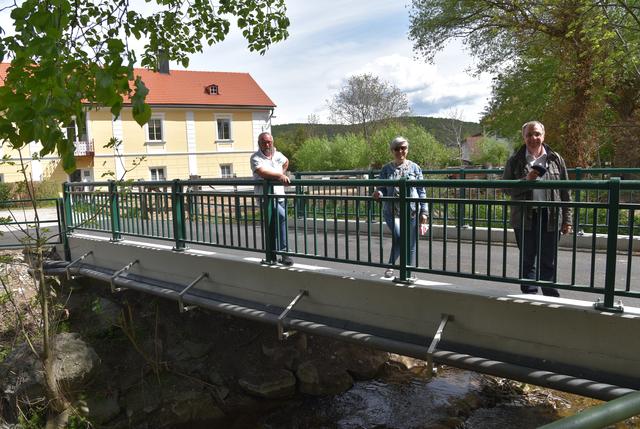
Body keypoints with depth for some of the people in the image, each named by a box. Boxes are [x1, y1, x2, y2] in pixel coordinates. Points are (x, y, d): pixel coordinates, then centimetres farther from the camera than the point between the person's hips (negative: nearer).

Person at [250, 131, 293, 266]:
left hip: (280, 196, 7)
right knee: (282, 217, -27)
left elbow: (286, 161, 34)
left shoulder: (277, 155, 10)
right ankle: (283, 252, -21)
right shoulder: (256, 158, -10)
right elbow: (262, 172, -29)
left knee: (277, 226, 11)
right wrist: (279, 176, -40)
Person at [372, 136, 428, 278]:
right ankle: (390, 266, -2)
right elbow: (382, 188, 9)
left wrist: (424, 212, 0)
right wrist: (378, 193, -15)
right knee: (399, 236, -24)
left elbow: (421, 191, 6)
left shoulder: (414, 168, 6)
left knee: (411, 246, 5)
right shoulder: (386, 169, 7)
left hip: (411, 212, 1)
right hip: (392, 211, -1)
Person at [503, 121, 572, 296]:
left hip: (550, 217, 0)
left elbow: (565, 192, 8)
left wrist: (567, 219, 3)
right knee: (527, 261, 9)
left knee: (548, 262, 7)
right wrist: (526, 180, -17)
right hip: (525, 217, 0)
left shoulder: (555, 159, 8)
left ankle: (551, 297, 18)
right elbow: (506, 187, 0)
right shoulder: (515, 160, 5)